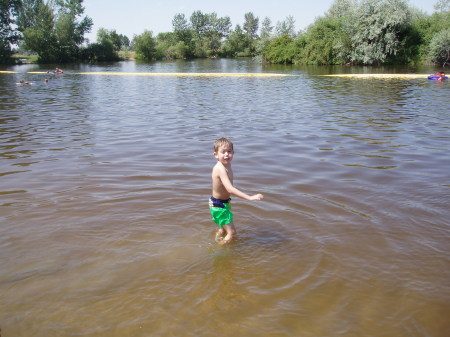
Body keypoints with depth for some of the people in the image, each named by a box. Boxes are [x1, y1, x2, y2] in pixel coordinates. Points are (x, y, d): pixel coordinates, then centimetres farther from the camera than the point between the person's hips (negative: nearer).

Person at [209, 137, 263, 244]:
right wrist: (250, 197, -43)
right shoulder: (221, 168, -30)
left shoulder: (227, 164, 0)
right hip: (219, 204, -10)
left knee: (224, 228, 30)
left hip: (223, 202, 10)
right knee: (231, 233, -9)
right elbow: (230, 189, -39)